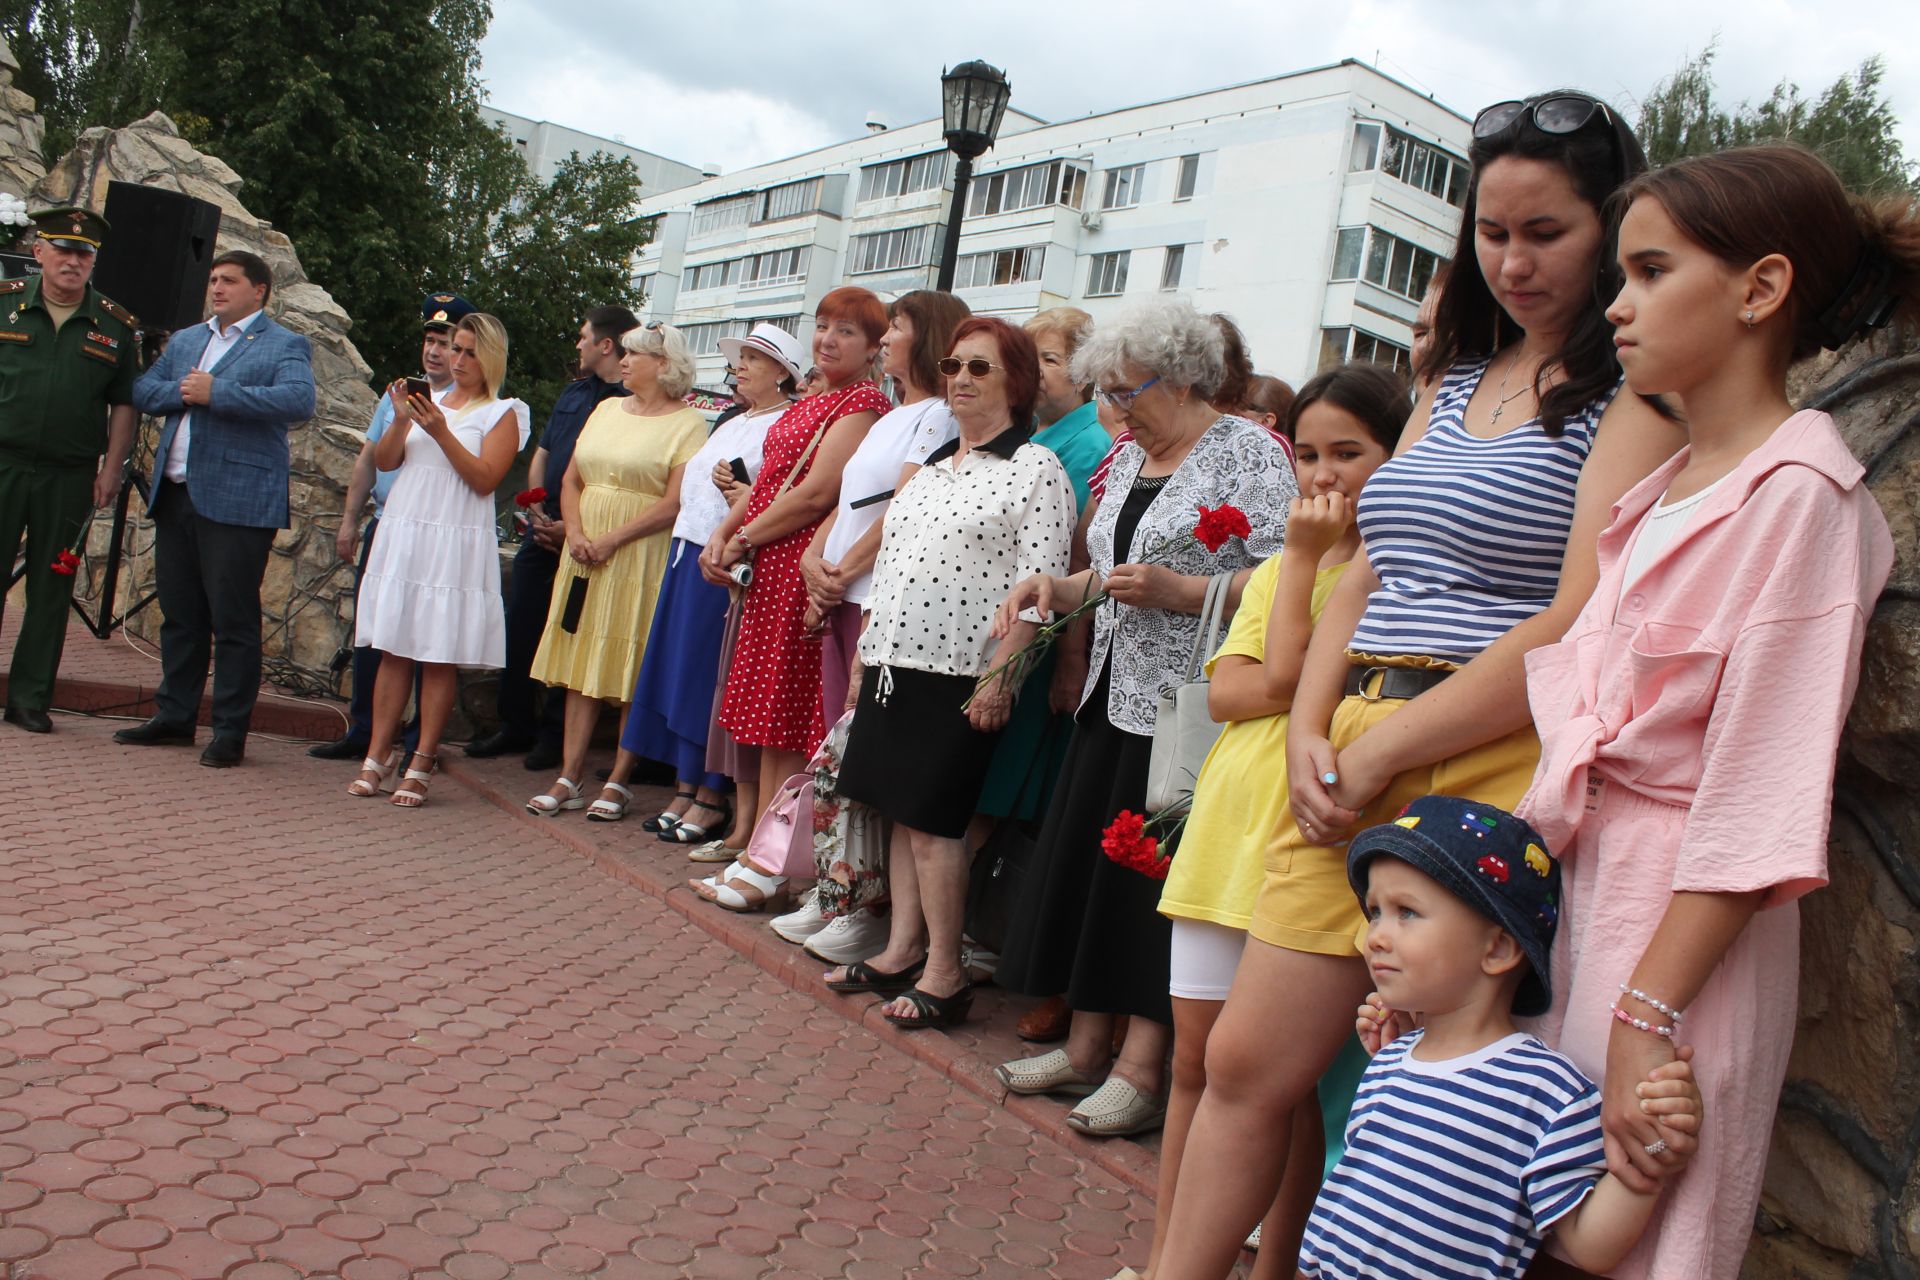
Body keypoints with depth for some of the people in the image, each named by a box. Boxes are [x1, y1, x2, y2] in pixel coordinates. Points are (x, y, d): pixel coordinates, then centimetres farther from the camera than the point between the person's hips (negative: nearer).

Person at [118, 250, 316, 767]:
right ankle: (174, 716, 25)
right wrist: (182, 392, -7)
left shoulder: (285, 346, -2)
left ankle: (231, 731, 4)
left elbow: (299, 401, -20)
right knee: (179, 613, 14)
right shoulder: (184, 340, 21)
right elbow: (141, 391, 14)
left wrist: (217, 393, -19)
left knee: (233, 619, -2)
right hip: (174, 497, 7)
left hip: (237, 503, -7)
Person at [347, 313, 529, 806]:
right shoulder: (427, 400, 16)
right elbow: (383, 462, 11)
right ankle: (378, 756, 10)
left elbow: (485, 479, -9)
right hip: (403, 536, 4)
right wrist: (401, 420, -6)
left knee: (439, 657, -3)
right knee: (394, 650, 5)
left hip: (456, 542, -4)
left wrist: (441, 432, -15)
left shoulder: (502, 414, 2)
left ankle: (421, 765, 3)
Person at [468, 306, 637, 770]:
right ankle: (515, 724, 20)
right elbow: (541, 455, 20)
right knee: (520, 625, 9)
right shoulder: (573, 392, 17)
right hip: (543, 528, 7)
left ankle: (554, 733, 12)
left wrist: (575, 527, -16)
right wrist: (537, 513, 5)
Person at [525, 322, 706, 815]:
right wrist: (576, 533, -3)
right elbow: (571, 481, 13)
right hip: (585, 554, 6)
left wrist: (613, 540, -15)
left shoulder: (688, 422, -5)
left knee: (629, 669, -3)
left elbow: (674, 503, -14)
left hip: (641, 559, -6)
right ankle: (569, 778, 5)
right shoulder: (607, 409, 16)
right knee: (581, 663, 4)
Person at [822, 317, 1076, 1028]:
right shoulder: (932, 465, 17)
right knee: (901, 812, 11)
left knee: (931, 819, -4)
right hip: (895, 664, 7)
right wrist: (866, 652, 16)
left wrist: (999, 677, -19)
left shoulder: (1037, 469, -7)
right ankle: (903, 950, 23)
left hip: (962, 674, -7)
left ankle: (945, 973, 7)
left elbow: (1037, 588, -14)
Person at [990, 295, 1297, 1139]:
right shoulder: (1130, 458, 18)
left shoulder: (1248, 452, -7)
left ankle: (1142, 1069, 6)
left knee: (1158, 882, -4)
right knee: (1087, 865, 10)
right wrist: (1058, 589, 5)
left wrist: (1176, 591, -22)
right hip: (1115, 695, 8)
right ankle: (1085, 1048, 21)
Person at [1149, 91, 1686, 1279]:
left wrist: (1382, 749, -14)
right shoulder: (1455, 379, 19)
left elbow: (1580, 626, -15)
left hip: (1490, 769, -6)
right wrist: (1311, 733, 1)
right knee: (1244, 1059, 9)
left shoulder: (1633, 396, -4)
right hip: (1351, 760, 7)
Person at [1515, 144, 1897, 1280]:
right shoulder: (1663, 489, 13)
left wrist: (1648, 1013, -18)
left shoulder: (1799, 492, -12)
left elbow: (1758, 802, -17)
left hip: (1687, 921, -7)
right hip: (1580, 880, 7)